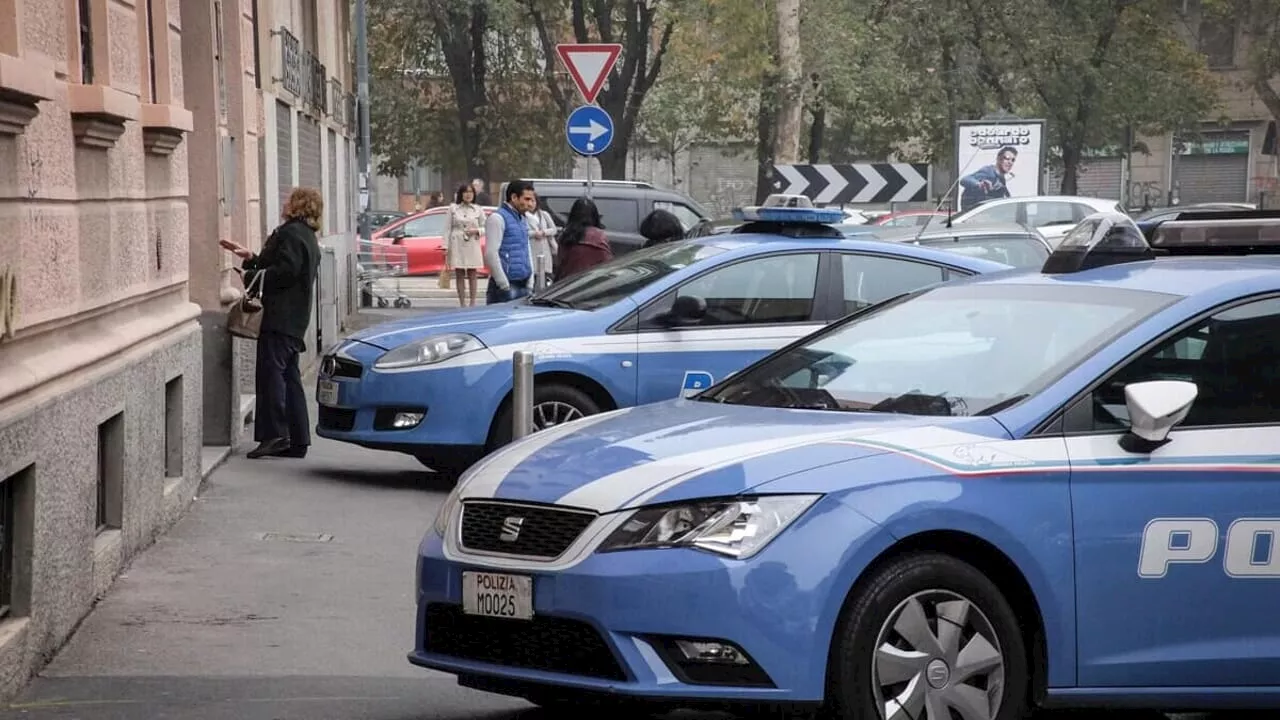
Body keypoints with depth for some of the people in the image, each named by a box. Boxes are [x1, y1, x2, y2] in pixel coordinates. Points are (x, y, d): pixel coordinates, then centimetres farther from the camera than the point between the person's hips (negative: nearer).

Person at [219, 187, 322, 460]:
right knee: (289, 376, 10)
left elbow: (284, 272, -21)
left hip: (280, 317, -10)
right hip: (296, 318, 10)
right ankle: (297, 440, 10)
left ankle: (274, 434, -18)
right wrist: (251, 258, 25)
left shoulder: (290, 233, -11)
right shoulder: (308, 237, 21)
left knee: (270, 371, -12)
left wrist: (251, 276, -11)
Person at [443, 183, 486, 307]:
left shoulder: (478, 210, 6)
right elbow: (447, 229, 3)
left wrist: (476, 231, -12)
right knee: (459, 275, 2)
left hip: (473, 245, 1)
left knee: (472, 274, 3)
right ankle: (462, 303, 4)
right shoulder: (453, 208, 2)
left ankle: (473, 303, 6)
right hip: (457, 245, -1)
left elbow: (485, 228, 10)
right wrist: (446, 247, -3)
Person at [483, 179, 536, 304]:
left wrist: (529, 283, 16)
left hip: (523, 285, 9)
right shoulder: (498, 218, -8)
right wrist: (504, 286, -18)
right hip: (507, 287, -9)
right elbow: (491, 254, -17)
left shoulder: (521, 219, 19)